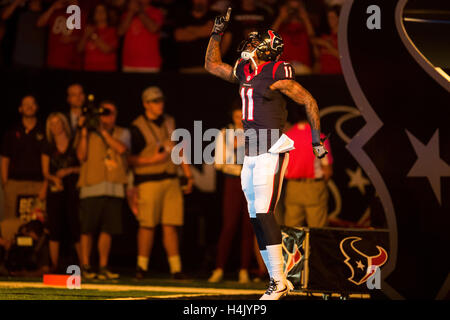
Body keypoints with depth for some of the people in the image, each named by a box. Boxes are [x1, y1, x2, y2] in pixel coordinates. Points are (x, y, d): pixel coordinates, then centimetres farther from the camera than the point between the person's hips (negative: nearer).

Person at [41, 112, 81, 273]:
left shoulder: (74, 144, 5)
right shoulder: (48, 148, 12)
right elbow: (45, 172, 7)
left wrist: (69, 171, -10)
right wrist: (54, 178, -13)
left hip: (73, 189, -2)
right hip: (55, 191, 2)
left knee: (76, 226, -8)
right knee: (54, 228, -2)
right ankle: (54, 266, 1)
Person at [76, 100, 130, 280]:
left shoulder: (122, 133, 15)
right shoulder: (89, 134, 10)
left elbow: (122, 149, -5)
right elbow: (81, 156, -2)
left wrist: (104, 131, -4)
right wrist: (84, 132, -6)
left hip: (115, 189, 2)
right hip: (92, 187, -2)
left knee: (108, 228, 0)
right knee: (88, 229, -4)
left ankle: (103, 267, 6)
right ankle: (85, 266, 3)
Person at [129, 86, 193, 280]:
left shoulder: (169, 122, 14)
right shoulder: (138, 128, -5)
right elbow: (129, 159, -6)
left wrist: (188, 175, 17)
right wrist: (153, 159, -17)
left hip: (171, 180, 5)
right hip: (148, 181, -5)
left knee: (171, 225, 1)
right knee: (147, 225, -5)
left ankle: (176, 267, 1)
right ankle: (142, 266, 5)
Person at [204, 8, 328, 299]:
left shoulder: (277, 76, -9)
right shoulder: (243, 73, 13)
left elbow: (309, 102, -5)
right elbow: (212, 64, 28)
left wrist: (317, 139, -6)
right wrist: (218, 33, 20)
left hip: (271, 152, -8)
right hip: (251, 154, 8)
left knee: (264, 214, -15)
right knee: (257, 218, 7)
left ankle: (278, 282, -13)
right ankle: (279, 280, 12)